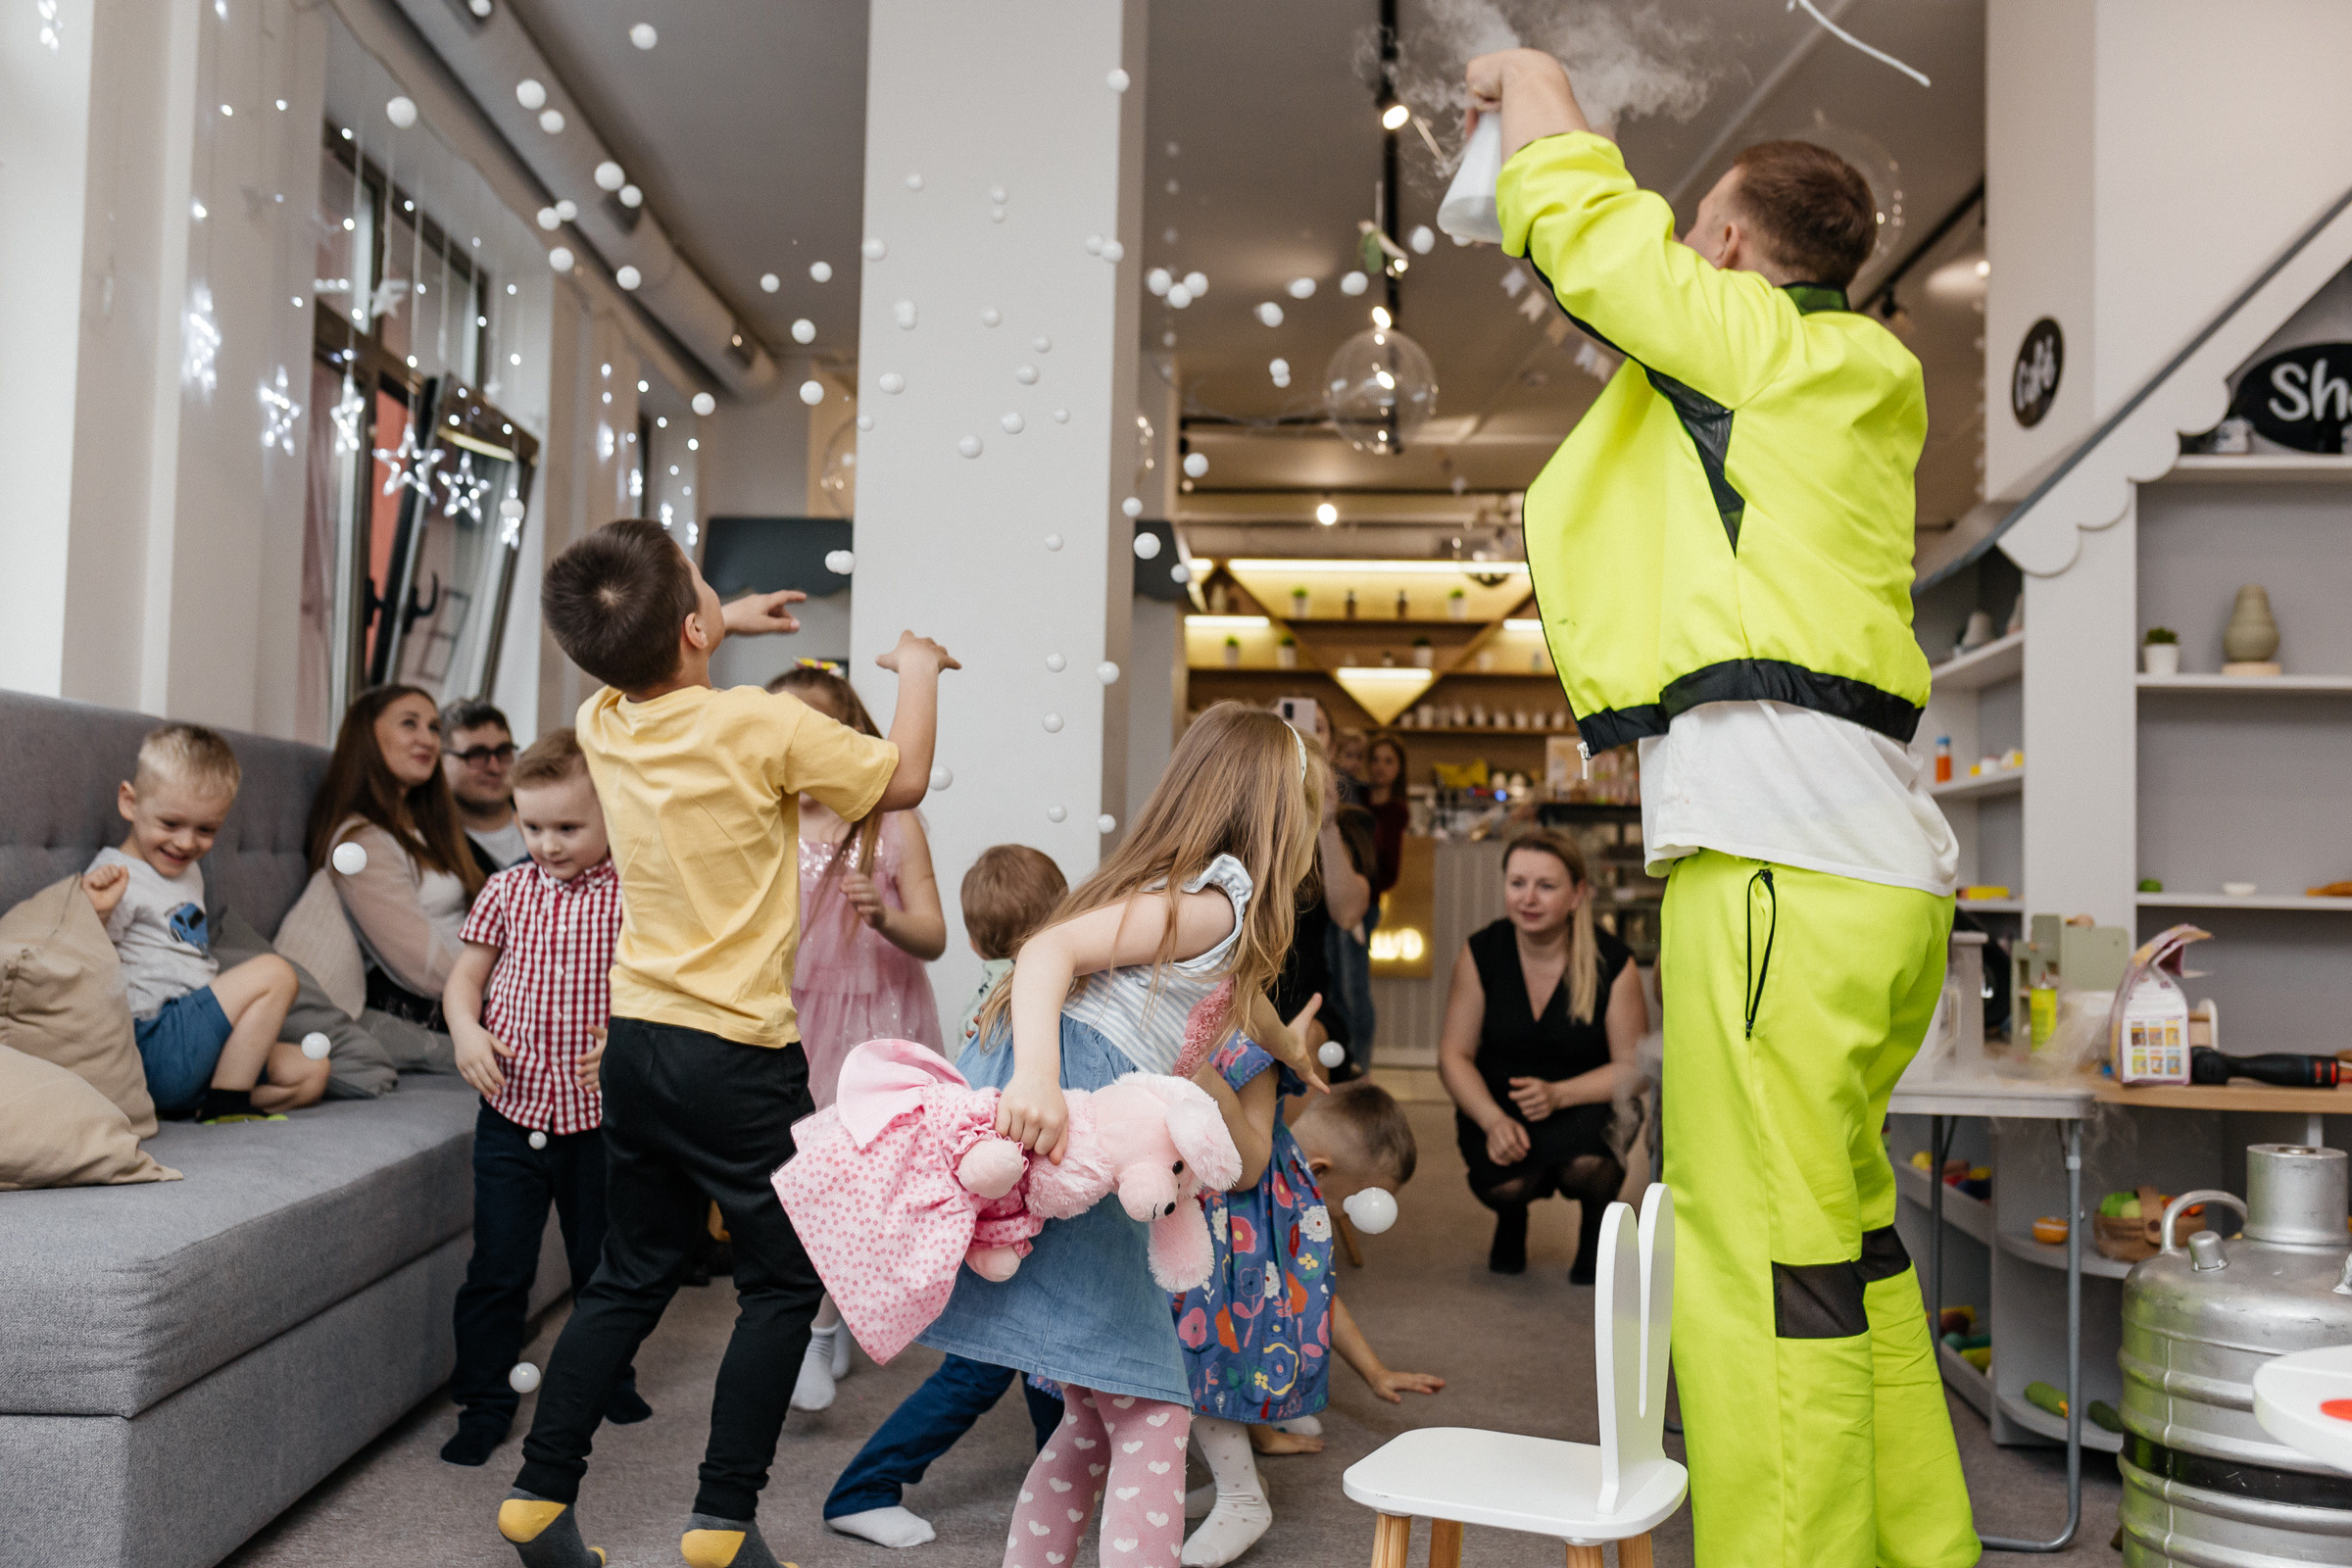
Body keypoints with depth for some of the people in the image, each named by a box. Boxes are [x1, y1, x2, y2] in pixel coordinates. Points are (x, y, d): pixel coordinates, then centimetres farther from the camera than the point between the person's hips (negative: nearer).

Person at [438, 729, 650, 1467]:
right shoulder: (507, 891, 2)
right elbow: (465, 975, 9)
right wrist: (467, 1030, -10)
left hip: (600, 1113, -1)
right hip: (513, 1108, 1)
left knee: (603, 1264, 15)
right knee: (497, 1267, 3)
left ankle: (608, 1378, 36)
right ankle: (483, 1402, 18)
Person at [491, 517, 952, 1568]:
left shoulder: (603, 724, 1)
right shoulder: (764, 727, -16)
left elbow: (638, 668, 28)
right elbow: (903, 780, -2)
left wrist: (725, 623, 34)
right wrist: (919, 671, 12)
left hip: (635, 1041, 6)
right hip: (738, 1056, -6)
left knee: (627, 1280, 18)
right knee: (782, 1285, 9)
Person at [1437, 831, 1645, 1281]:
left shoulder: (1613, 963, -12)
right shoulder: (1481, 952, -8)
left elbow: (1633, 1067, -8)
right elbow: (1454, 1054, -5)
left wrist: (1559, 1094, -26)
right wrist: (1493, 1120, -23)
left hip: (1585, 1104, -1)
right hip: (1497, 1104, 1)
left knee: (1585, 1164, -35)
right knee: (1505, 1183, -30)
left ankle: (1598, 1219, 6)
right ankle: (1512, 1216, 13)